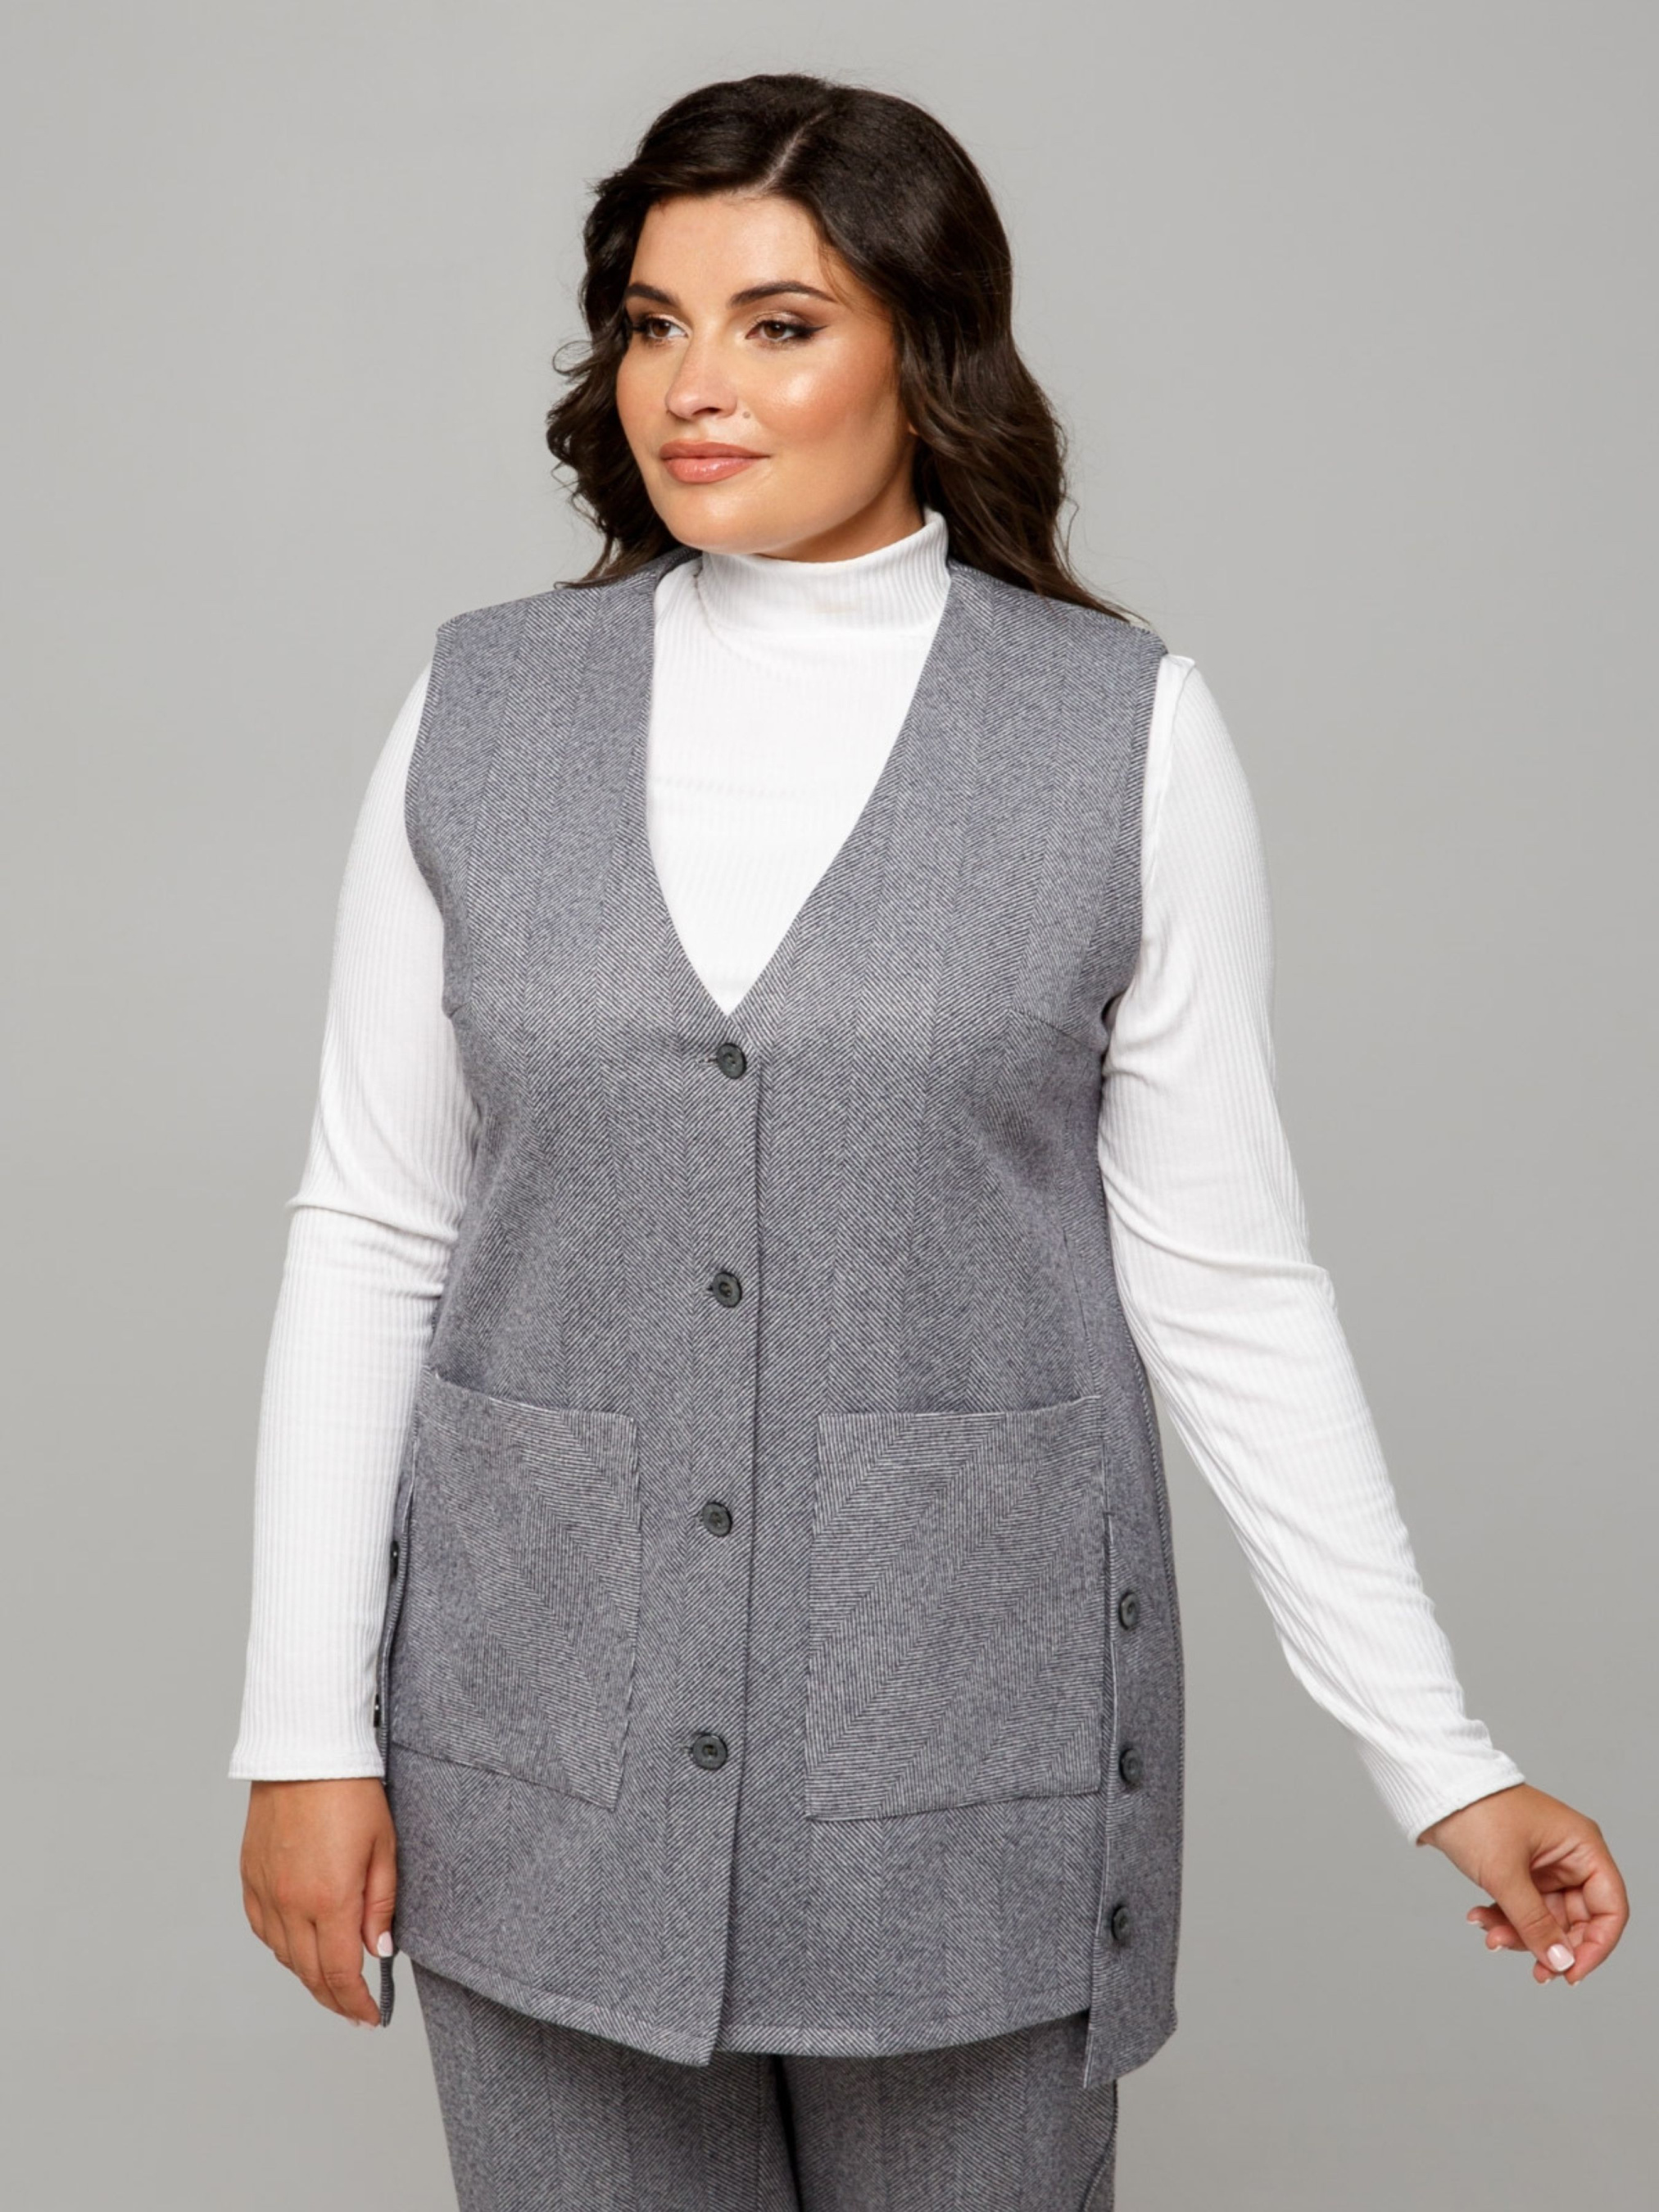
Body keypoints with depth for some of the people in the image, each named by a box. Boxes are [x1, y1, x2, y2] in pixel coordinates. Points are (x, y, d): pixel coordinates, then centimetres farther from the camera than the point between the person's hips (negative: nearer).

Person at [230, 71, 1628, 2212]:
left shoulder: (1123, 732, -5)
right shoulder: (483, 708, 0)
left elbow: (1222, 1278, -3)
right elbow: (370, 1230, 3)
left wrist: (1443, 1761, -5)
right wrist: (308, 1728, 0)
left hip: (964, 1715, -1)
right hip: (549, 1717, 2)